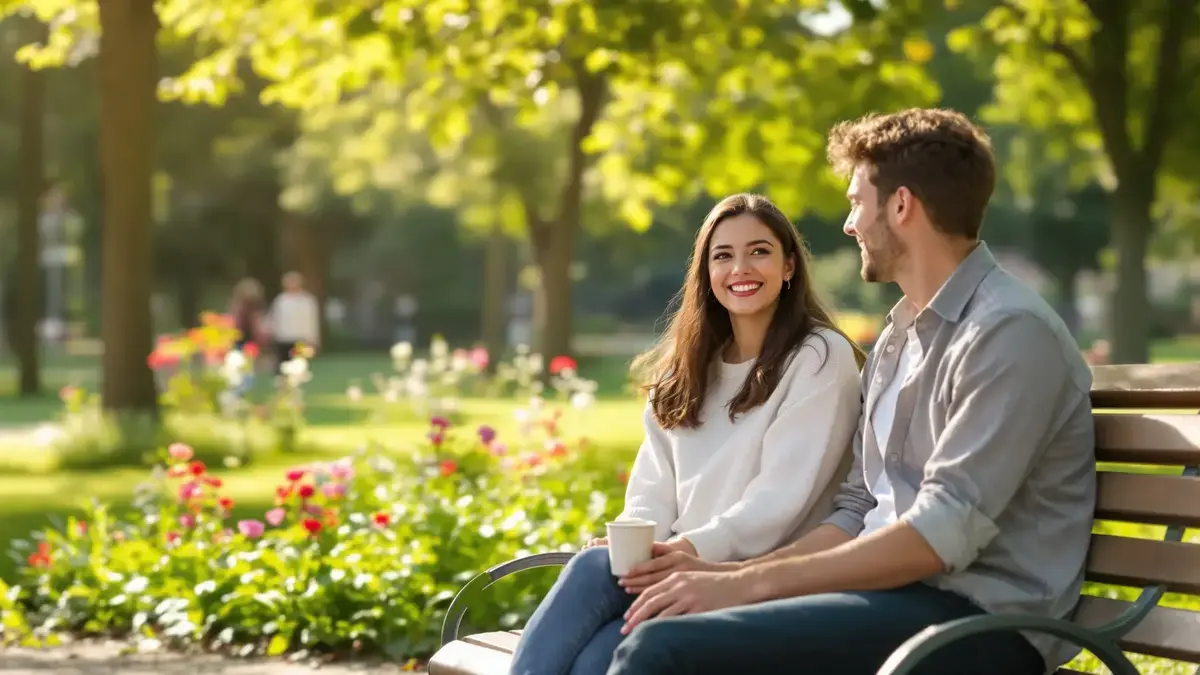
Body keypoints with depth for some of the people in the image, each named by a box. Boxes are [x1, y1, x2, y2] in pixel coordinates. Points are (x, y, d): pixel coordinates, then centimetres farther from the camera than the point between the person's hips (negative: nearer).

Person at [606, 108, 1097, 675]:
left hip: (974, 620, -9)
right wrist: (734, 574, 2)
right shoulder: (897, 337, 21)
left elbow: (944, 532, -19)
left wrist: (752, 583, -19)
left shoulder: (1011, 331, -11)